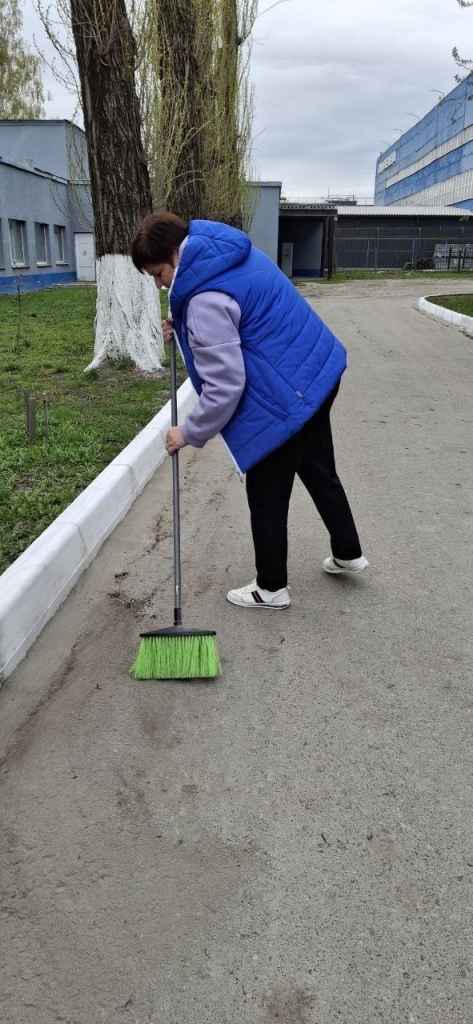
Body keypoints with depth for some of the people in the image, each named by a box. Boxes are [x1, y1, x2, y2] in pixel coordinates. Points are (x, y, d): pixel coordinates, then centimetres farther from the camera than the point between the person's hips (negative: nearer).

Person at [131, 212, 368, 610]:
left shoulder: (206, 299, -23)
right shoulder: (227, 249, 6)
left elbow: (225, 387, -23)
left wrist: (190, 433, -8)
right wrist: (184, 328, 10)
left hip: (287, 398, -10)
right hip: (318, 370, 10)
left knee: (267, 496, 6)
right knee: (319, 470, 25)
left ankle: (272, 588, 22)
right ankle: (348, 553, 41)